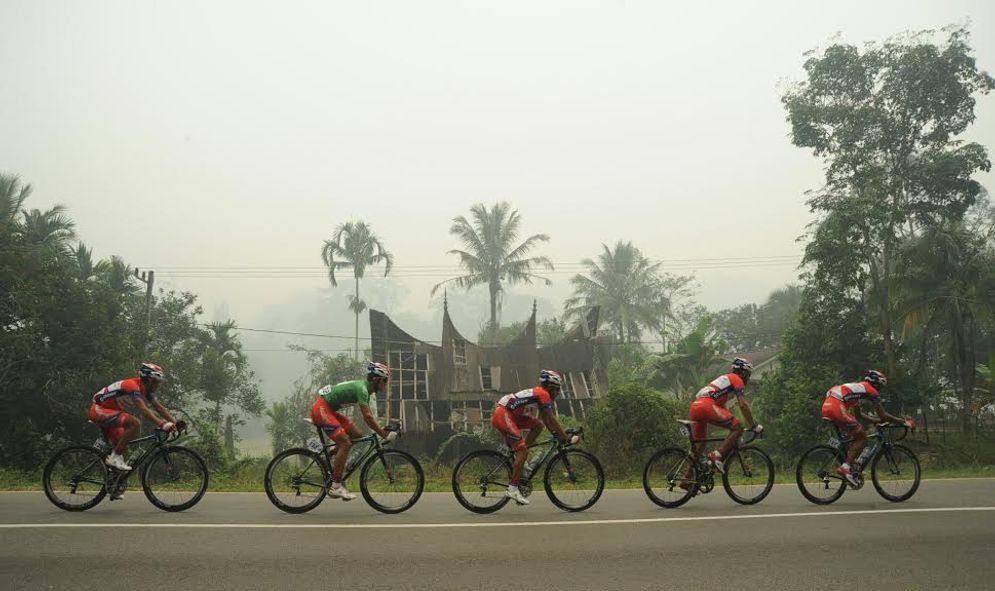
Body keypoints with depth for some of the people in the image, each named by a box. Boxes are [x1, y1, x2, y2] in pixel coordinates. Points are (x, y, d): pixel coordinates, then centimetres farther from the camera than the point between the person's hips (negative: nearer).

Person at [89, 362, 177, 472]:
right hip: (99, 410, -10)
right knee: (135, 423, -27)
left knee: (121, 447, 9)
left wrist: (174, 423, -8)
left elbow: (159, 407, 2)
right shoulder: (133, 386, -25)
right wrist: (162, 424, -44)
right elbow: (143, 409, -36)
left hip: (108, 411, 10)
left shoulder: (146, 389, 3)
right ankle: (115, 457, -18)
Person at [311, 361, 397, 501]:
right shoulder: (361, 388, -20)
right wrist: (385, 435, -24)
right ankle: (335, 486, -15)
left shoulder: (365, 388, 10)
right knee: (345, 443, -17)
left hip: (329, 410, 10)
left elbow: (368, 415, 16)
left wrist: (381, 429, 7)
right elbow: (368, 417, -27)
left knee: (357, 435, 5)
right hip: (321, 409, -10)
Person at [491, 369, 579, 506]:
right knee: (523, 450, -12)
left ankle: (520, 460, 10)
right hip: (503, 414, -10)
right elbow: (552, 420, -11)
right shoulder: (543, 394, -9)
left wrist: (557, 434, 23)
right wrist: (568, 439, -7)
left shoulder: (538, 393, 20)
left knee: (538, 425, 11)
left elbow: (545, 418, 26)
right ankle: (512, 489, -11)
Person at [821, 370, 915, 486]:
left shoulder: (857, 387, 33)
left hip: (826, 407, 9)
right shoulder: (871, 391, 9)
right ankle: (845, 468, -9)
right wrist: (903, 421, 18)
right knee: (862, 438, 2)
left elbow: (858, 415, 38)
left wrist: (880, 420, 41)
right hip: (837, 407, -9)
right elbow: (883, 415, 7)